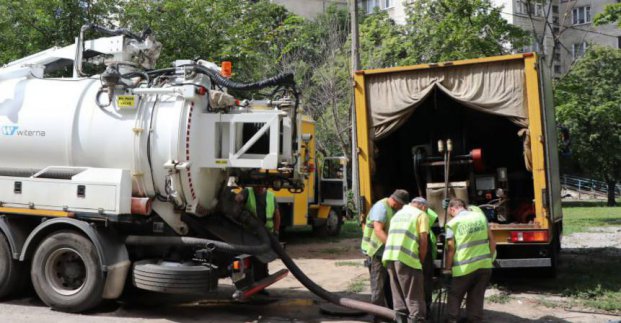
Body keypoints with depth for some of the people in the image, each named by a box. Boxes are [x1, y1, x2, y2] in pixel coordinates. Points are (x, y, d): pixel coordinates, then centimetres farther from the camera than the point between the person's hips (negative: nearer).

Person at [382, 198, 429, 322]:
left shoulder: (398, 214, 27)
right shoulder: (421, 215, 5)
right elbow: (423, 241, -4)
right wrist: (421, 261, 7)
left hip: (389, 256, 7)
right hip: (406, 258, -7)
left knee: (399, 295, 14)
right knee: (414, 297, 0)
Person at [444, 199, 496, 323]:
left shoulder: (453, 223, -7)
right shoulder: (481, 216, 6)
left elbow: (451, 248, -8)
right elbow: (491, 240, 9)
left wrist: (448, 268, 3)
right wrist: (490, 258, 20)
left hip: (464, 268, -4)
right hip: (485, 265, 4)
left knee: (454, 297, 14)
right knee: (476, 298, 14)